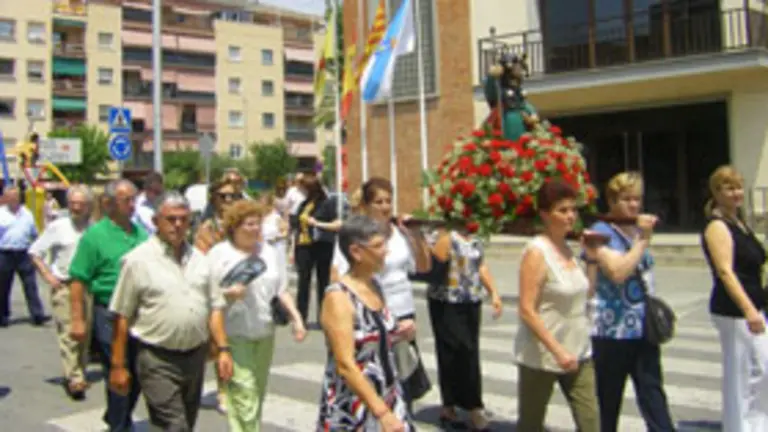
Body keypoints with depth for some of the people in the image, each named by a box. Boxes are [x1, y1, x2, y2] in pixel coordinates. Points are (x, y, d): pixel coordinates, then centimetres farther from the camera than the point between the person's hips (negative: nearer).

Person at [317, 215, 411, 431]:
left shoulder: (374, 285, 5)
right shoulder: (338, 297, -17)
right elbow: (345, 365, -23)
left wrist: (398, 333, 5)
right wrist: (382, 413, -25)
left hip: (387, 399, 7)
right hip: (351, 409, -7)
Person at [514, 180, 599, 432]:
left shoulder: (567, 248, 6)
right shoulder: (536, 252, -16)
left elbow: (585, 295, 13)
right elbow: (526, 311, -20)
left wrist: (593, 258, 2)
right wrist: (557, 351, -24)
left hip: (578, 353, 7)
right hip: (541, 357, -7)